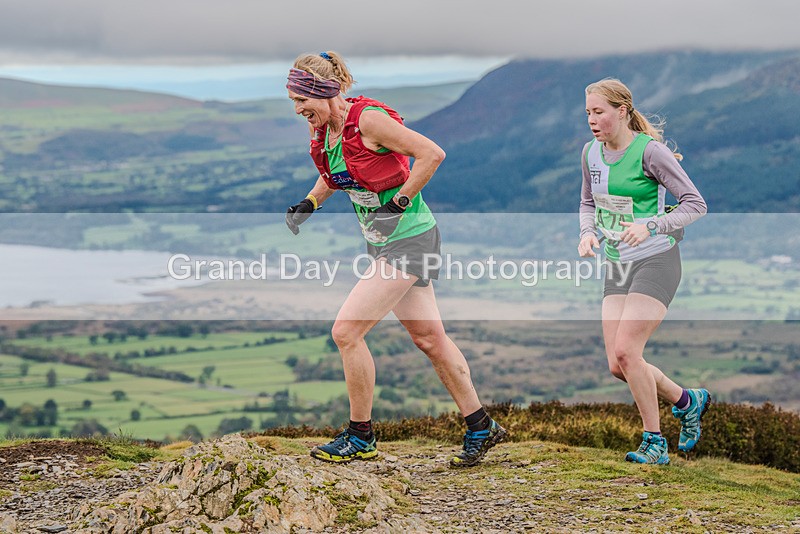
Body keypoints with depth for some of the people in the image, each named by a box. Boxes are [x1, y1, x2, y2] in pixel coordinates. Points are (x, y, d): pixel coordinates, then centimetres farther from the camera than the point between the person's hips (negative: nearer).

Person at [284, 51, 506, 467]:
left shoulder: (367, 119, -21)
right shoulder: (323, 129, 4)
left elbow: (432, 153, -22)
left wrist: (399, 202, -19)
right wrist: (308, 204, 7)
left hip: (408, 241, -9)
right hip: (384, 241, 9)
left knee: (346, 332, -9)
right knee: (428, 337, 14)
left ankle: (361, 437, 5)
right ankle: (481, 427, 25)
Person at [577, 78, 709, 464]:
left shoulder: (650, 150, -13)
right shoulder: (591, 153, 6)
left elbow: (696, 204, -12)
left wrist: (650, 227, -25)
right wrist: (587, 232, 1)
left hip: (656, 262, -7)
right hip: (616, 265, 7)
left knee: (626, 351, -18)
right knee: (617, 365, 0)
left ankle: (654, 444, -2)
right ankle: (687, 401, 25)